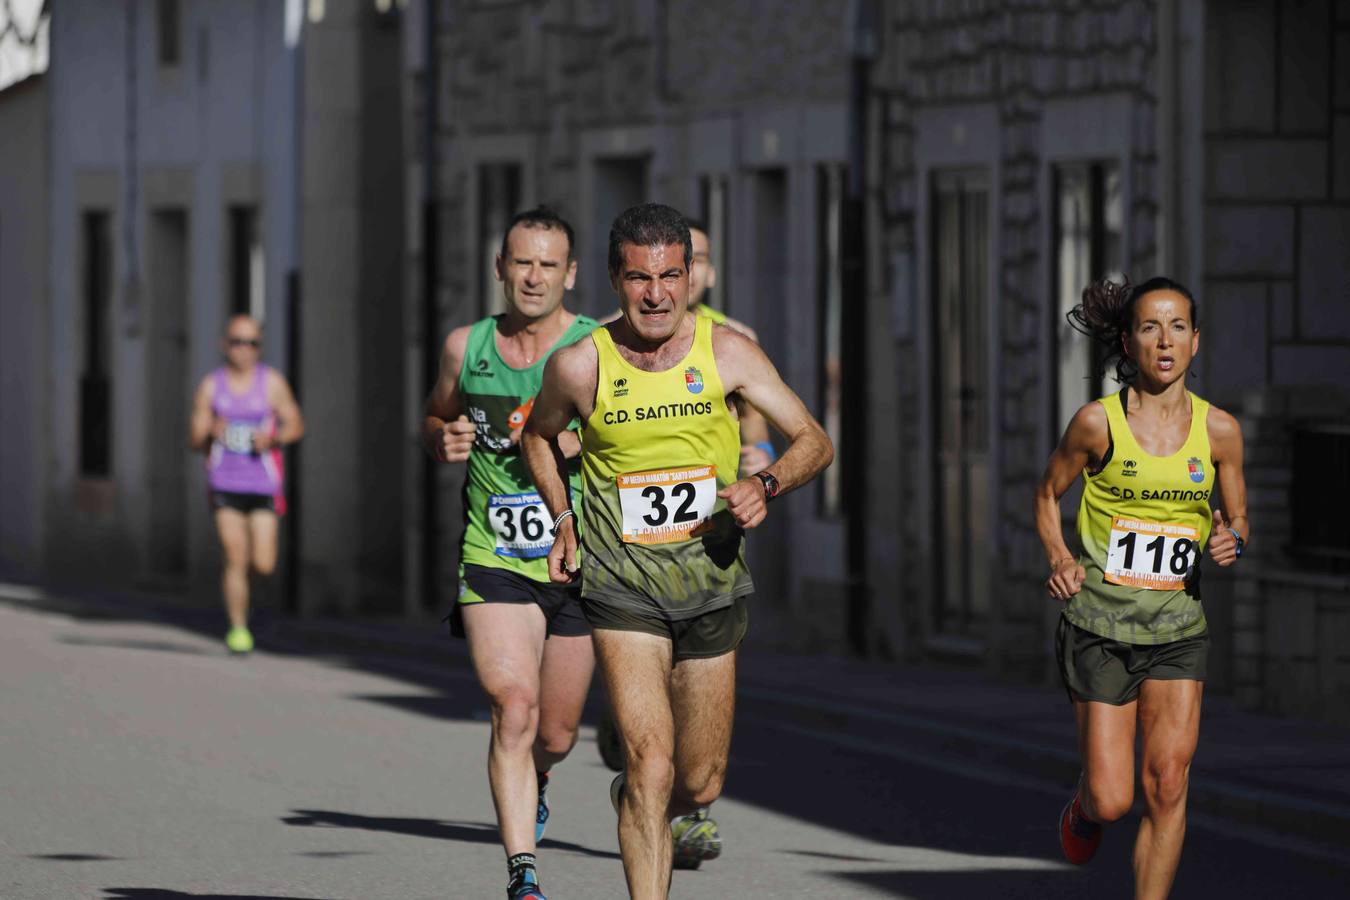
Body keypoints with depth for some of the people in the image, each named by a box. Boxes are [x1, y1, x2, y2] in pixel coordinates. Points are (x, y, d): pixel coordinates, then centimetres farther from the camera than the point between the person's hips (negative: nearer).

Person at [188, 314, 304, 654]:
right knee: (235, 559, -9)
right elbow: (194, 441, 5)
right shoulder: (210, 386, 3)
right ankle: (238, 628, 1)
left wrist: (273, 438, -14)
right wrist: (210, 434, -18)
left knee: (263, 566, -5)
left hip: (263, 485, 0)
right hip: (224, 485, 0)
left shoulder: (272, 382, 1)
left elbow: (296, 425, 7)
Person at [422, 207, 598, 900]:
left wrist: (578, 443, -22)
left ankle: (534, 781, 49)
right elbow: (434, 420, 21)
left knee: (555, 733, 12)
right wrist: (444, 441, -2)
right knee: (514, 707, -19)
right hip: (494, 558, 0)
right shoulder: (466, 347, 4)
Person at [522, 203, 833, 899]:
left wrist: (764, 485, -18)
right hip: (621, 584, -2)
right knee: (651, 760, -19)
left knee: (699, 782, 11)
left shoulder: (727, 353, -5)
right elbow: (539, 436, 17)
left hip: (711, 582, 2)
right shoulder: (580, 365, -6)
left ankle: (679, 805, 48)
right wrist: (563, 519, 6)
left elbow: (813, 442, 1)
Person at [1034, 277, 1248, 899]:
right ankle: (1084, 805, 35)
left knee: (1167, 787, -9)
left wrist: (1232, 542, -10)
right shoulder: (1097, 422, -6)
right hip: (1100, 628, -2)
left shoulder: (1219, 429, 1)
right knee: (1112, 800, -3)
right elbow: (1048, 495, 9)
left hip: (1178, 631, 2)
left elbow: (1237, 516, 14)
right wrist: (1058, 559, -8)